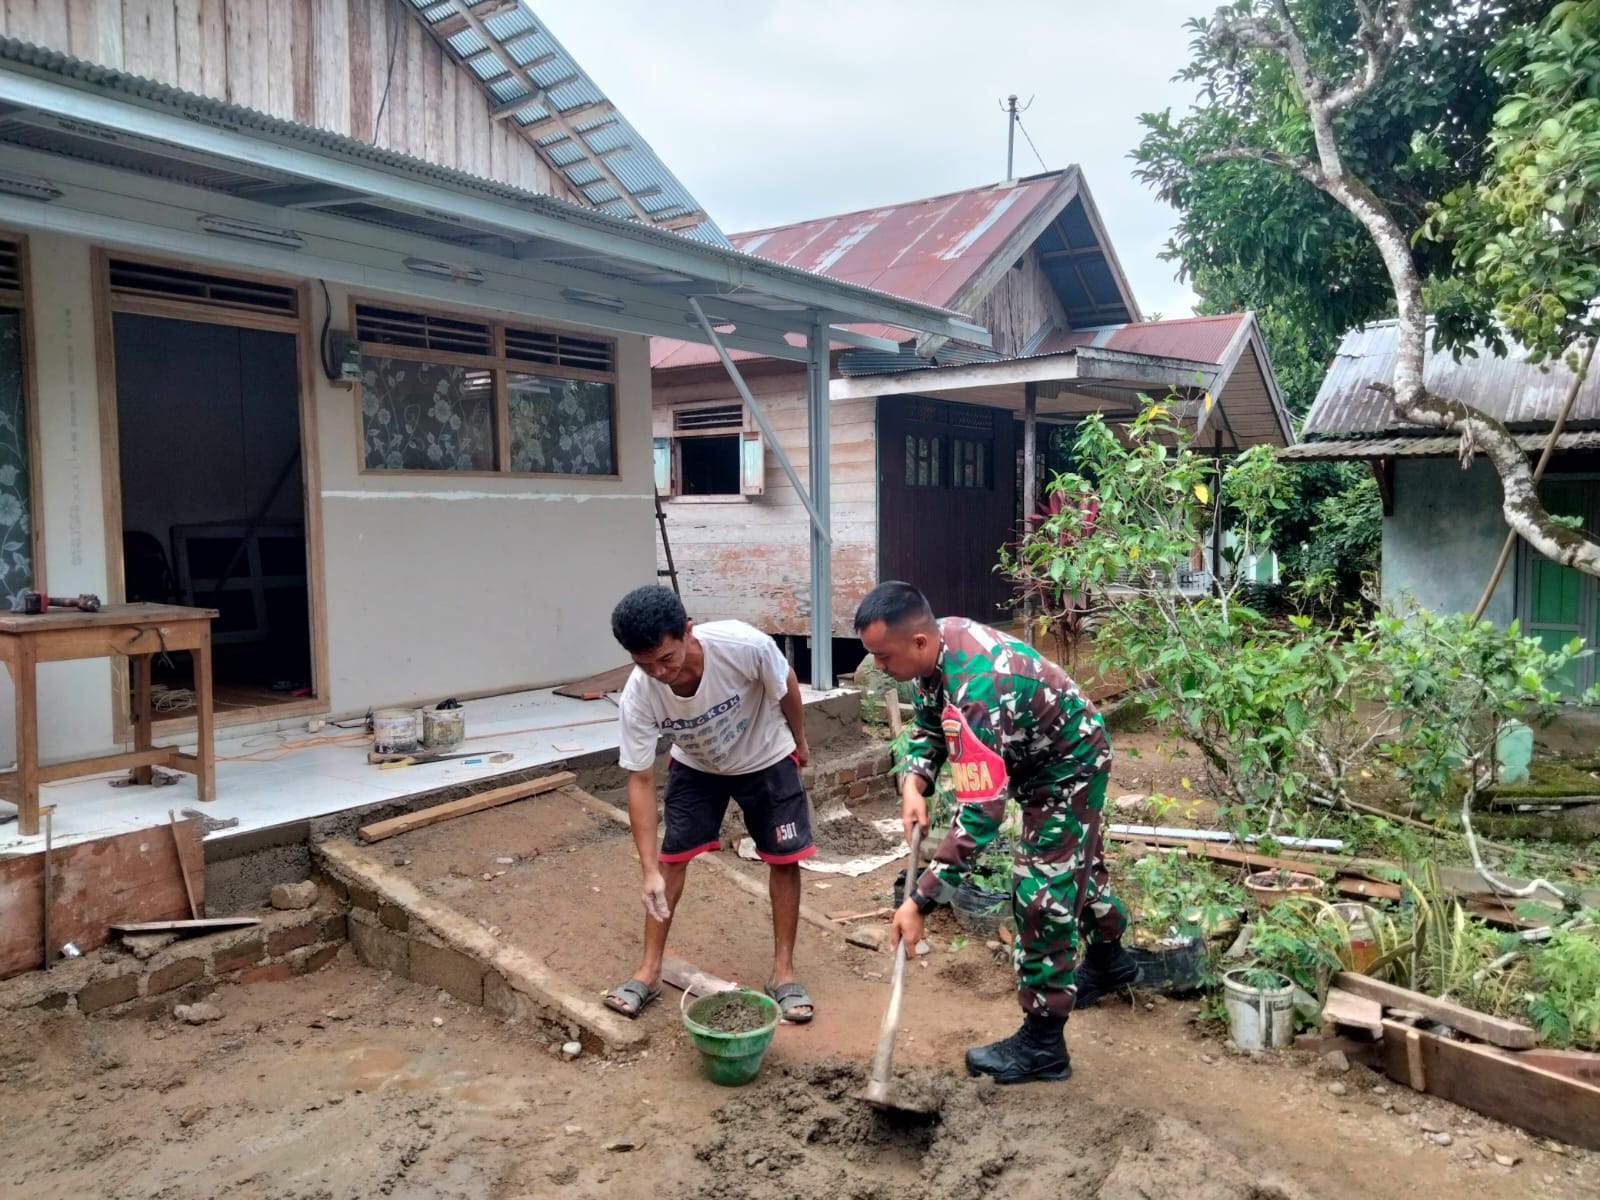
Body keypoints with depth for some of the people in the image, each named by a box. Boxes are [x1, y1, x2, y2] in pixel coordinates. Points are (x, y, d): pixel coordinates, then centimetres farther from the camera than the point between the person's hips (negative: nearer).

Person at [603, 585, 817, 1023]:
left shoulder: (746, 645, -40)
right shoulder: (637, 696, -33)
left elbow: (786, 687, -17)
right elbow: (640, 780, -23)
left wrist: (799, 742, 0)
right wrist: (650, 870, -27)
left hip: (766, 760, -1)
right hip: (696, 767, 1)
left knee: (784, 859, 0)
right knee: (671, 858, -1)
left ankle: (783, 971, 15)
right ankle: (649, 970, 14)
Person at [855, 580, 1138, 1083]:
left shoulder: (974, 696, -43)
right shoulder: (943, 637, -16)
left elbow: (979, 817, -43)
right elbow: (929, 719, 1)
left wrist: (920, 901, -41)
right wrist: (914, 782, -16)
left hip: (1070, 767, -10)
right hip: (1045, 754, 10)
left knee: (1041, 890, -8)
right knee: (1073, 857, 27)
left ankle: (1043, 1043, 6)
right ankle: (1109, 959, 53)